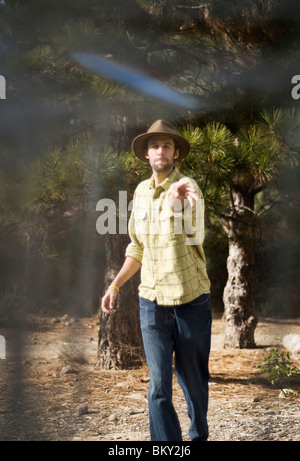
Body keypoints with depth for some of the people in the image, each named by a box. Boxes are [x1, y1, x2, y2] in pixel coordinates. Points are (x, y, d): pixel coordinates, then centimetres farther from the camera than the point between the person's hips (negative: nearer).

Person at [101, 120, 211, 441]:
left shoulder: (188, 189, -10)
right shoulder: (141, 191, 8)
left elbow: (191, 239, -28)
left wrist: (175, 200, -43)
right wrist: (115, 286, 15)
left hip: (190, 298, -4)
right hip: (151, 300, 4)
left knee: (193, 379, 11)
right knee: (158, 385, -1)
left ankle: (199, 435, 34)